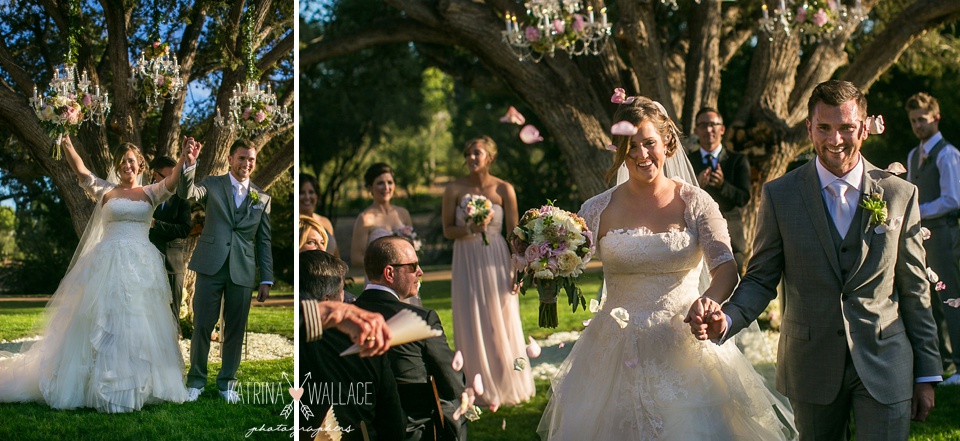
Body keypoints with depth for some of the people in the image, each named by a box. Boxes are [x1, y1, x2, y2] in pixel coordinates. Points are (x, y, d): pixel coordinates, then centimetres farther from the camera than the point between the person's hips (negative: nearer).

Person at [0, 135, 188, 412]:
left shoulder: (150, 194, 11)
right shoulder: (105, 191, 9)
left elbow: (172, 181, -6)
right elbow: (80, 171, -4)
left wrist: (184, 159, -25)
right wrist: (67, 145, -21)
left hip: (141, 267, 1)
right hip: (109, 264, -1)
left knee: (139, 324, 3)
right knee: (103, 322, -3)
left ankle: (139, 385, 9)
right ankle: (103, 386, 2)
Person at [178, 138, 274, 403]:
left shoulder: (262, 198, 11)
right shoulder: (213, 185, 7)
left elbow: (264, 241, 11)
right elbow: (186, 193, -13)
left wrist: (266, 279, 6)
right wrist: (190, 164, -30)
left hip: (242, 272, 2)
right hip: (211, 267, -2)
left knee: (235, 329, 7)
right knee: (202, 325, 1)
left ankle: (227, 383, 20)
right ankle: (196, 381, 15)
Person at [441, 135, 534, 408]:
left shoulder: (503, 189, -3)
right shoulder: (455, 189, -2)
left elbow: (514, 232, -1)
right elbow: (447, 230, 1)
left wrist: (517, 270, -5)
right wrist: (470, 228, -18)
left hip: (496, 261, -1)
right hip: (466, 262, 1)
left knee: (502, 325, 6)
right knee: (472, 326, 4)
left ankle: (507, 387, 23)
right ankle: (482, 391, 16)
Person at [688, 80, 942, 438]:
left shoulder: (900, 195, 1)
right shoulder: (779, 195, -2)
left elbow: (914, 290, 4)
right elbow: (761, 279, 1)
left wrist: (927, 375, 4)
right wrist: (725, 320, -20)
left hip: (884, 367, 0)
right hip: (811, 366, 0)